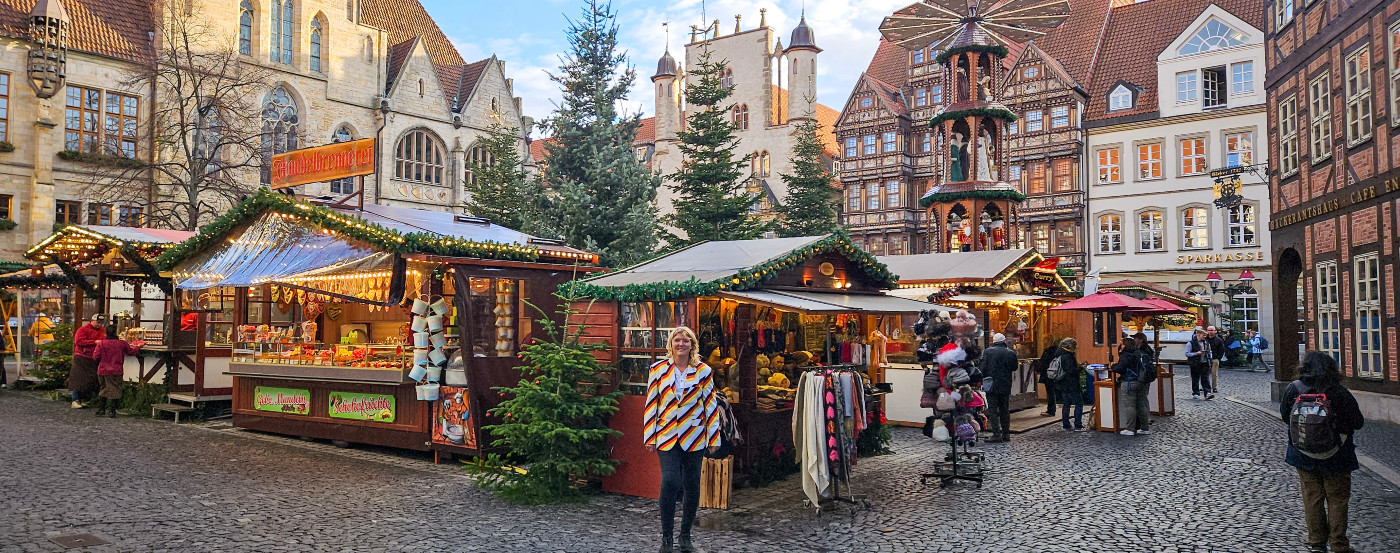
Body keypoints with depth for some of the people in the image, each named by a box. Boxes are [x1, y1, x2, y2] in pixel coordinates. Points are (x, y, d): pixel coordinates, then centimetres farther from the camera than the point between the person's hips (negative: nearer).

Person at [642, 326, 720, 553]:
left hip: (694, 437, 1)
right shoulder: (658, 369, 2)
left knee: (692, 486, 6)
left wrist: (714, 438, 1)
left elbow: (711, 405, 3)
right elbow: (651, 404, 4)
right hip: (667, 436, -1)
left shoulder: (703, 371, 2)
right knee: (670, 481, -14)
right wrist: (650, 437, 1)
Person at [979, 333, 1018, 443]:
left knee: (993, 410, -1)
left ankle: (996, 435, -6)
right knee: (1005, 410, 13)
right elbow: (1014, 369, 10)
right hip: (1005, 386, 3)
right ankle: (1006, 434, 16)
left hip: (992, 386, -3)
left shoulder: (988, 351, -5)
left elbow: (983, 368, -6)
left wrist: (982, 381, 4)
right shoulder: (1011, 353, 0)